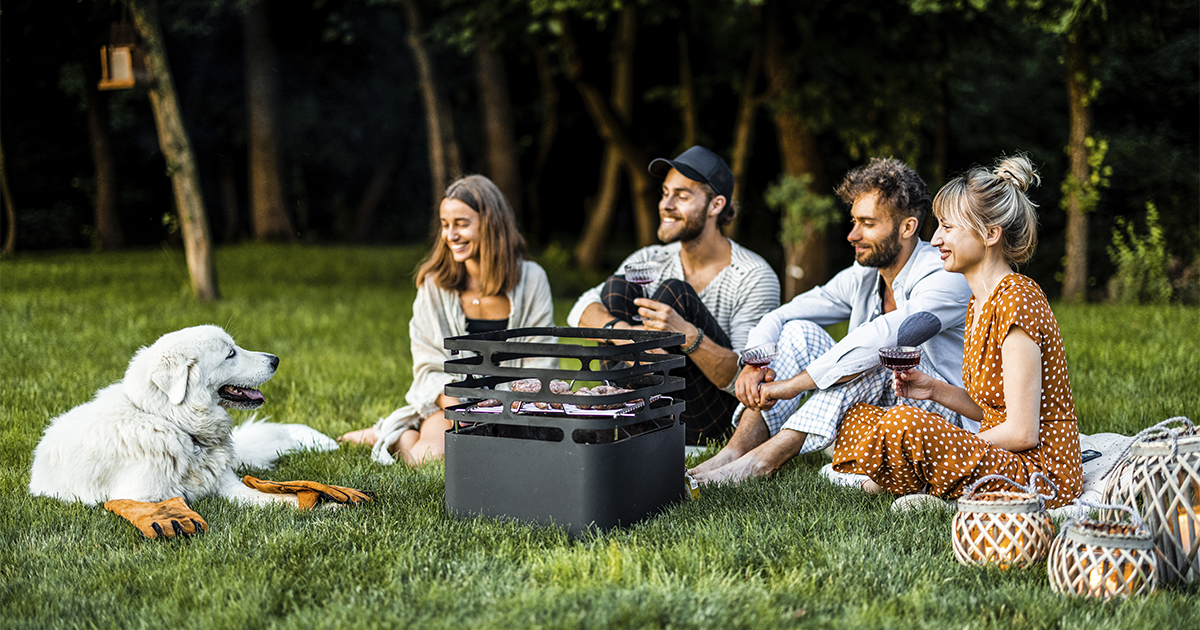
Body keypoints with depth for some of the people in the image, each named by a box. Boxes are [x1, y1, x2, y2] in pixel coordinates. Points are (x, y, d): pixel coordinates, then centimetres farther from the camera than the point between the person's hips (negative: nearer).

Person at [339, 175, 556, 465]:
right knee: (427, 458, -30)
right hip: (449, 401, -2)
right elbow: (428, 368, -1)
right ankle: (394, 436, 8)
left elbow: (541, 365, -1)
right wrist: (454, 403, -20)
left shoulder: (531, 279, -2)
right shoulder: (434, 283, 0)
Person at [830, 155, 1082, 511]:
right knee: (857, 417, 6)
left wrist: (950, 446, -9)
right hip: (1006, 462, 9)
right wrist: (934, 389, 1)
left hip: (1041, 474, -9)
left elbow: (1021, 432, -21)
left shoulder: (1016, 301, -19)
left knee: (904, 423, -30)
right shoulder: (980, 303, 10)